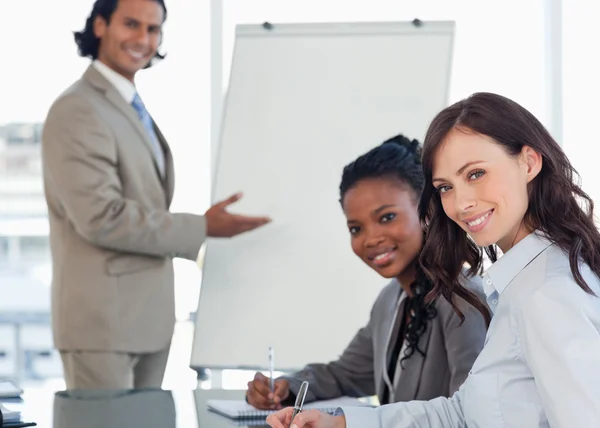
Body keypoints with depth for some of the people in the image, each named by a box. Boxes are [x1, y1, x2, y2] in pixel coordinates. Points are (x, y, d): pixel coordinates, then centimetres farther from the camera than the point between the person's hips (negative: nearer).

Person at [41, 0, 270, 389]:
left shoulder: (134, 110, 17)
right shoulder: (78, 111, -13)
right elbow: (101, 217, -20)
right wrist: (202, 228, -17)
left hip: (148, 318, 9)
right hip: (102, 321, -9)